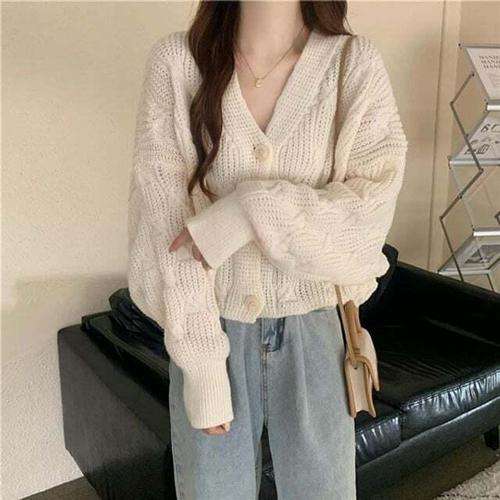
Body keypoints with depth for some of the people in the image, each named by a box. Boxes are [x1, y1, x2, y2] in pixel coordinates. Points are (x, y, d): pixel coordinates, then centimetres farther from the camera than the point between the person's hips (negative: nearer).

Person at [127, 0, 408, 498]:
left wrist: (253, 210, -22)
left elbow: (372, 205, -10)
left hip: (311, 332, 1)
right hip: (212, 329, 0)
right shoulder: (176, 60, -8)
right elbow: (165, 221, -12)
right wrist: (200, 360, -13)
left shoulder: (356, 64, -6)